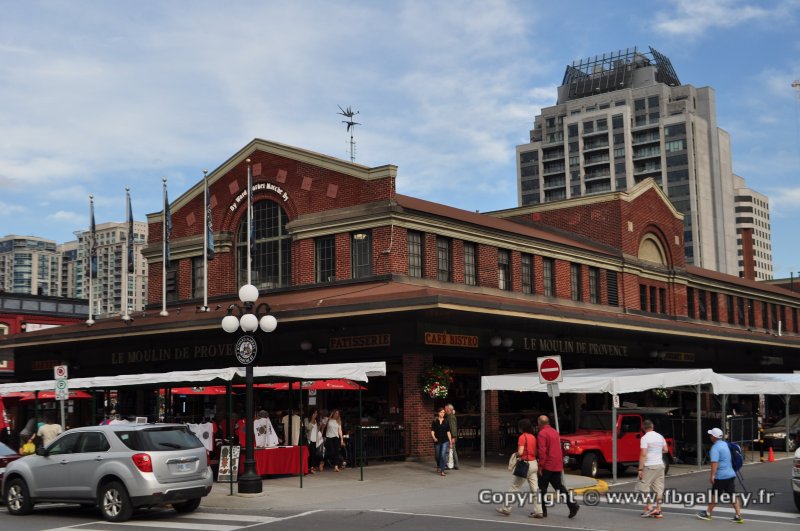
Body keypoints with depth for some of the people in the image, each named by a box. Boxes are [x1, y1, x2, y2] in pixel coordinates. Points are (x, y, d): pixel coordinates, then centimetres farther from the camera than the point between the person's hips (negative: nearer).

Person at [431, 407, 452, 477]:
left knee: (443, 455, -16)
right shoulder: (434, 421, 1)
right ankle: (438, 466, 41)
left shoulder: (446, 422, 4)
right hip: (437, 441, 1)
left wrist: (450, 442, 4)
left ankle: (442, 471, -14)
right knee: (437, 455, 12)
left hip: (445, 441, -1)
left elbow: (448, 432, 6)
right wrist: (434, 437, -23)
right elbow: (432, 431, -4)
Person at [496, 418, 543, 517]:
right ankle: (538, 511, 4)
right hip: (534, 463, 7)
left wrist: (516, 455, 0)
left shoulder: (522, 437, -13)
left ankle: (507, 508, 10)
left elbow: (520, 452, -22)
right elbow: (535, 451, 11)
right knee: (534, 489, 6)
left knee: (514, 487, 3)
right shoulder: (533, 437, 10)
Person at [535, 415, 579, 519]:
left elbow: (542, 451, -19)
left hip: (547, 466, -8)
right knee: (559, 487, 12)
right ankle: (572, 505, 0)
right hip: (557, 466, 8)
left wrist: (540, 466, -16)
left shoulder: (542, 433, -13)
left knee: (542, 488, 3)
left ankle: (541, 511, 6)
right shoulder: (555, 432, 14)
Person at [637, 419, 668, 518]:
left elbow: (643, 454, -18)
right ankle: (658, 510, 10)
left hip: (649, 466, -6)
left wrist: (640, 469, -16)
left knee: (644, 486, 1)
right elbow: (665, 450, 16)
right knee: (658, 488, 9)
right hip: (660, 465, 6)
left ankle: (648, 508, -6)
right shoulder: (660, 436, 7)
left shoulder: (645, 438, -13)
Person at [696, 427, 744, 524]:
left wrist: (712, 475, -26)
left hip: (720, 476, -8)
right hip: (731, 474, 8)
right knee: (733, 495, 5)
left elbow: (715, 462, -26)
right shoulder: (725, 444, 12)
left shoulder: (715, 448, -16)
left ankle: (708, 513, 19)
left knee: (715, 495, 6)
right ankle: (738, 516, 2)